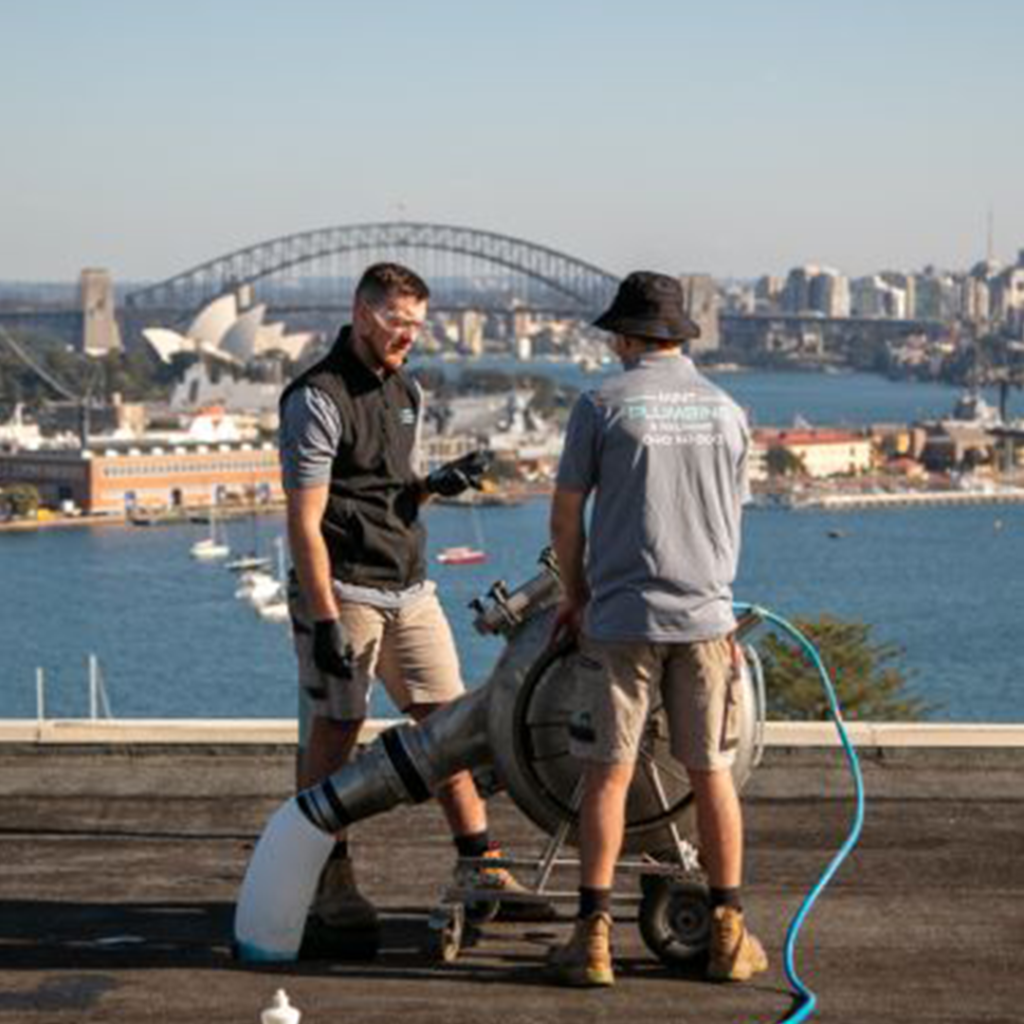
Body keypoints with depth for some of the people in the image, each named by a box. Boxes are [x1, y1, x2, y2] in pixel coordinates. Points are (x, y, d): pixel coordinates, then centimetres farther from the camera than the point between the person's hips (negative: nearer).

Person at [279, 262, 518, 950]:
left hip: (409, 588, 8)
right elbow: (305, 521, -15)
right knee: (335, 732, -2)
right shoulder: (318, 398, -11)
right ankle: (332, 888, 5)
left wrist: (437, 484, 1)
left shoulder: (407, 392, 15)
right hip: (343, 589, -8)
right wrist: (325, 620, -20)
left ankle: (479, 867, 11)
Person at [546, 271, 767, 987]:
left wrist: (575, 595, 18)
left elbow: (566, 518, 1)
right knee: (711, 773, 9)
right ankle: (729, 935, 13)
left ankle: (594, 937, 3)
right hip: (705, 616, 3)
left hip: (621, 617, -3)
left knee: (608, 774, 2)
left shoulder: (601, 405, -3)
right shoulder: (727, 412, 7)